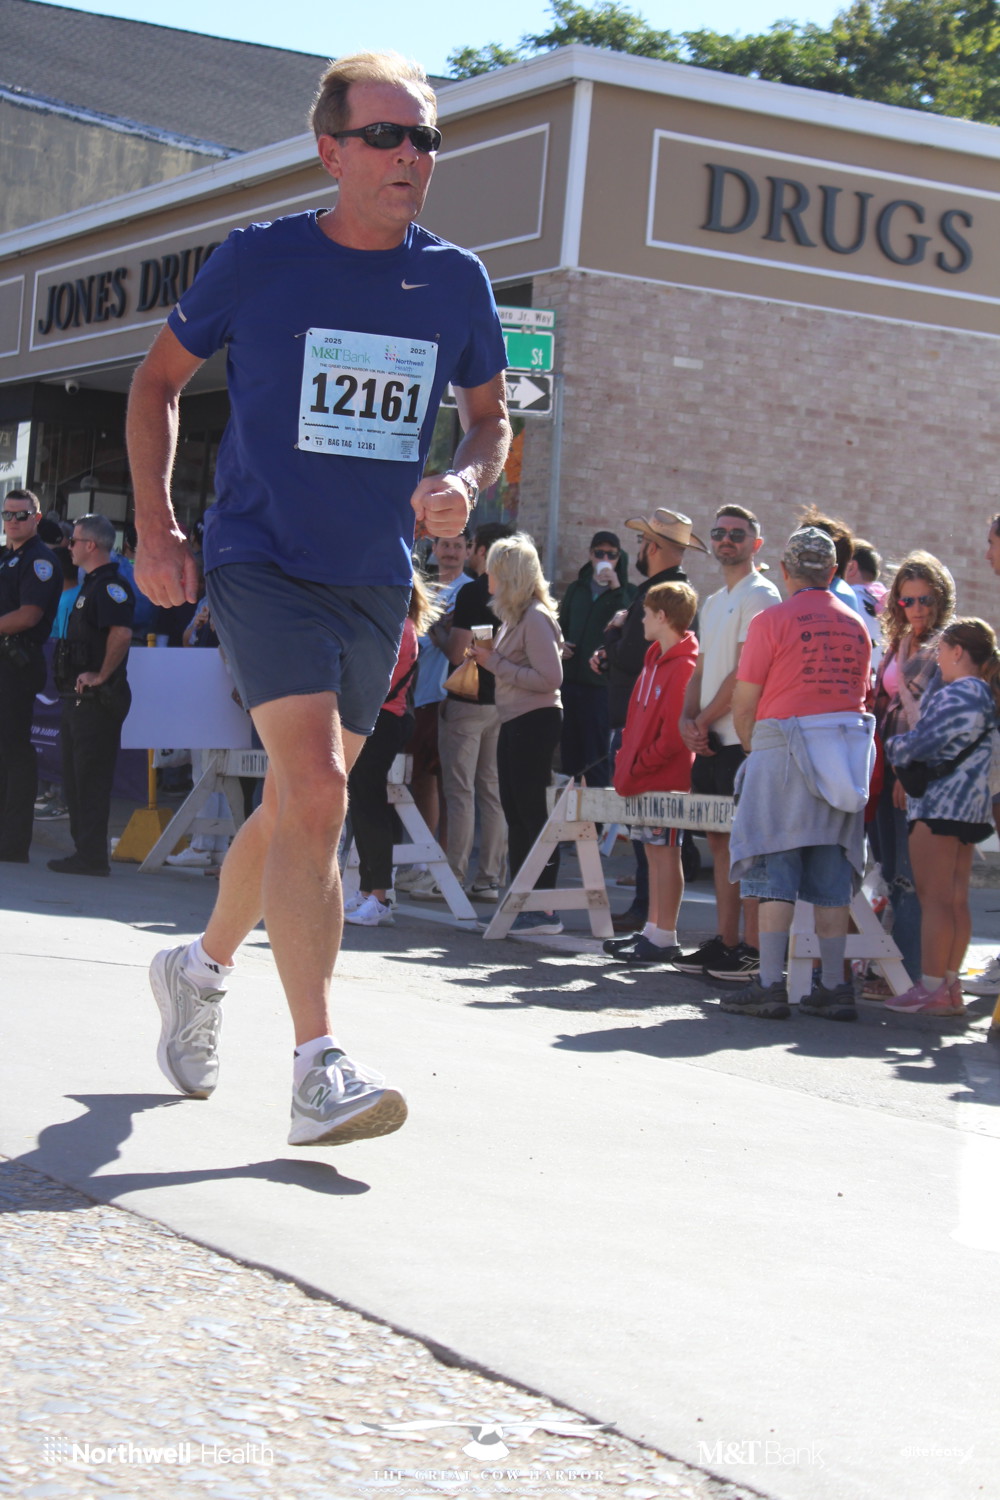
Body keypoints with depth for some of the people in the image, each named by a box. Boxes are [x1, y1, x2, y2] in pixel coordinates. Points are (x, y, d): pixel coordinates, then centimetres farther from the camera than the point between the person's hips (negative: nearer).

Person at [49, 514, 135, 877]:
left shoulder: (110, 585, -13)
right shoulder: (91, 585, 20)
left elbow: (121, 633, -28)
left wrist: (100, 676, -22)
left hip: (96, 698, -11)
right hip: (77, 696, 11)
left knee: (91, 777, -9)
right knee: (74, 778, 13)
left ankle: (92, 856, -8)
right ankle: (84, 851, 18)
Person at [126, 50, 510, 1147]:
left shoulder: (456, 282, 3)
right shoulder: (258, 261, -6)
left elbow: (490, 416, 16)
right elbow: (159, 379, 6)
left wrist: (466, 480, -7)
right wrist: (156, 527, -2)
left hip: (375, 580, 5)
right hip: (262, 561, -5)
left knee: (298, 804, 14)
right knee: (316, 787, -21)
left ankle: (202, 967, 42)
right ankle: (319, 1074, -22)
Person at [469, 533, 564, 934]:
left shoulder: (535, 617, -13)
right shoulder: (514, 616, 15)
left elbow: (549, 677, -19)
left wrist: (495, 663, -16)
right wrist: (489, 657, 5)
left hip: (534, 722, -10)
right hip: (514, 722, 10)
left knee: (531, 811, -9)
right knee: (516, 812, 11)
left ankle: (544, 910, -8)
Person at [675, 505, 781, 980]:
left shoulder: (760, 596, -7)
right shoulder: (713, 602, 21)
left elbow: (745, 672, -14)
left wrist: (705, 719, -10)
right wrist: (688, 718, 1)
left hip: (742, 740, -9)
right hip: (710, 742, 9)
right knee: (720, 841, 9)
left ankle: (752, 949, -7)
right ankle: (725, 942, 13)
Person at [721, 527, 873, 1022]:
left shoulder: (772, 621, -5)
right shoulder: (856, 625, 11)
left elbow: (744, 706, -4)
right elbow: (860, 694, 14)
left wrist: (754, 749, 12)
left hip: (786, 748, -5)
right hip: (846, 756, 5)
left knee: (775, 870, -3)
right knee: (832, 876, 8)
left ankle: (770, 985, -7)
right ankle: (833, 987, 7)